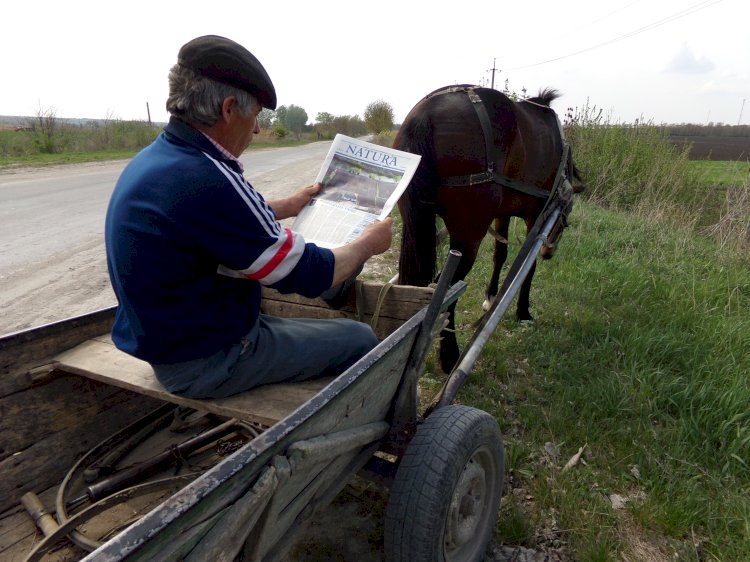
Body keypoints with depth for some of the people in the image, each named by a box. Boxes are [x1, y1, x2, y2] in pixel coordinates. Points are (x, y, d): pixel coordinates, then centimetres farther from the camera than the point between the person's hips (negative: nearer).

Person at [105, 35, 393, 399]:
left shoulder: (153, 159, 0)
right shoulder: (205, 180, -30)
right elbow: (310, 276, -22)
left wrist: (288, 206, 27)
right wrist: (369, 243, -4)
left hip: (171, 339, 9)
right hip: (209, 360, -9)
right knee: (359, 339, 4)